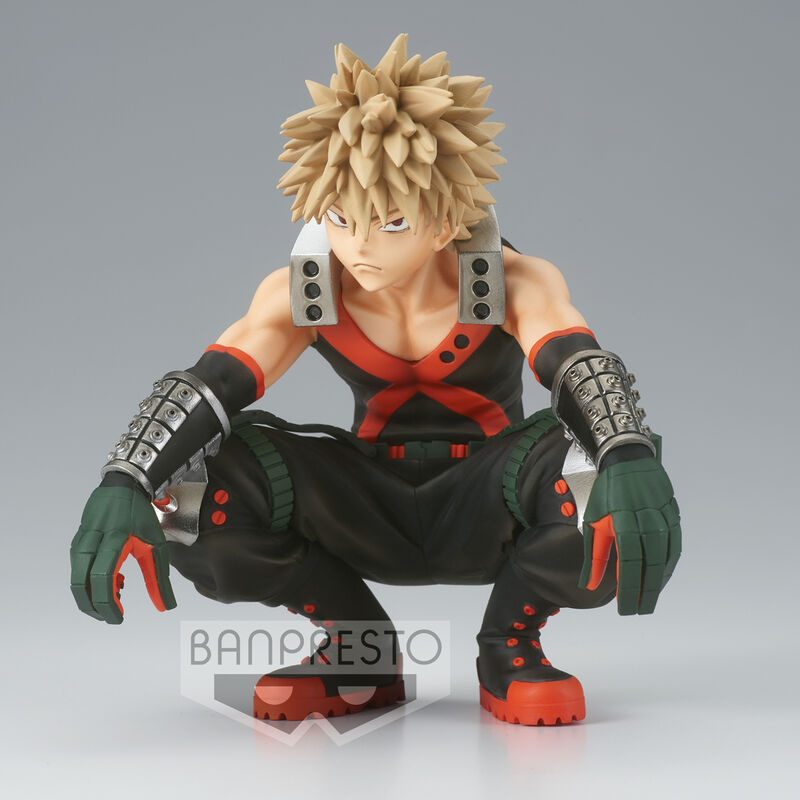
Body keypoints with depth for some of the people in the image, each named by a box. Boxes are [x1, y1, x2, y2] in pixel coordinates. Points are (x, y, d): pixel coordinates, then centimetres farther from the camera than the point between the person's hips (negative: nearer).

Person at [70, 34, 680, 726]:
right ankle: (363, 654, 0)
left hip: (488, 513, -2)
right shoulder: (302, 293, -11)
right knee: (196, 481, -25)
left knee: (596, 474, -38)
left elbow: (586, 371, -34)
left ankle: (509, 651, -5)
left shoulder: (516, 284, -17)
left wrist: (631, 461, -57)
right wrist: (124, 484, -41)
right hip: (371, 514, 2)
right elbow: (201, 388, -21)